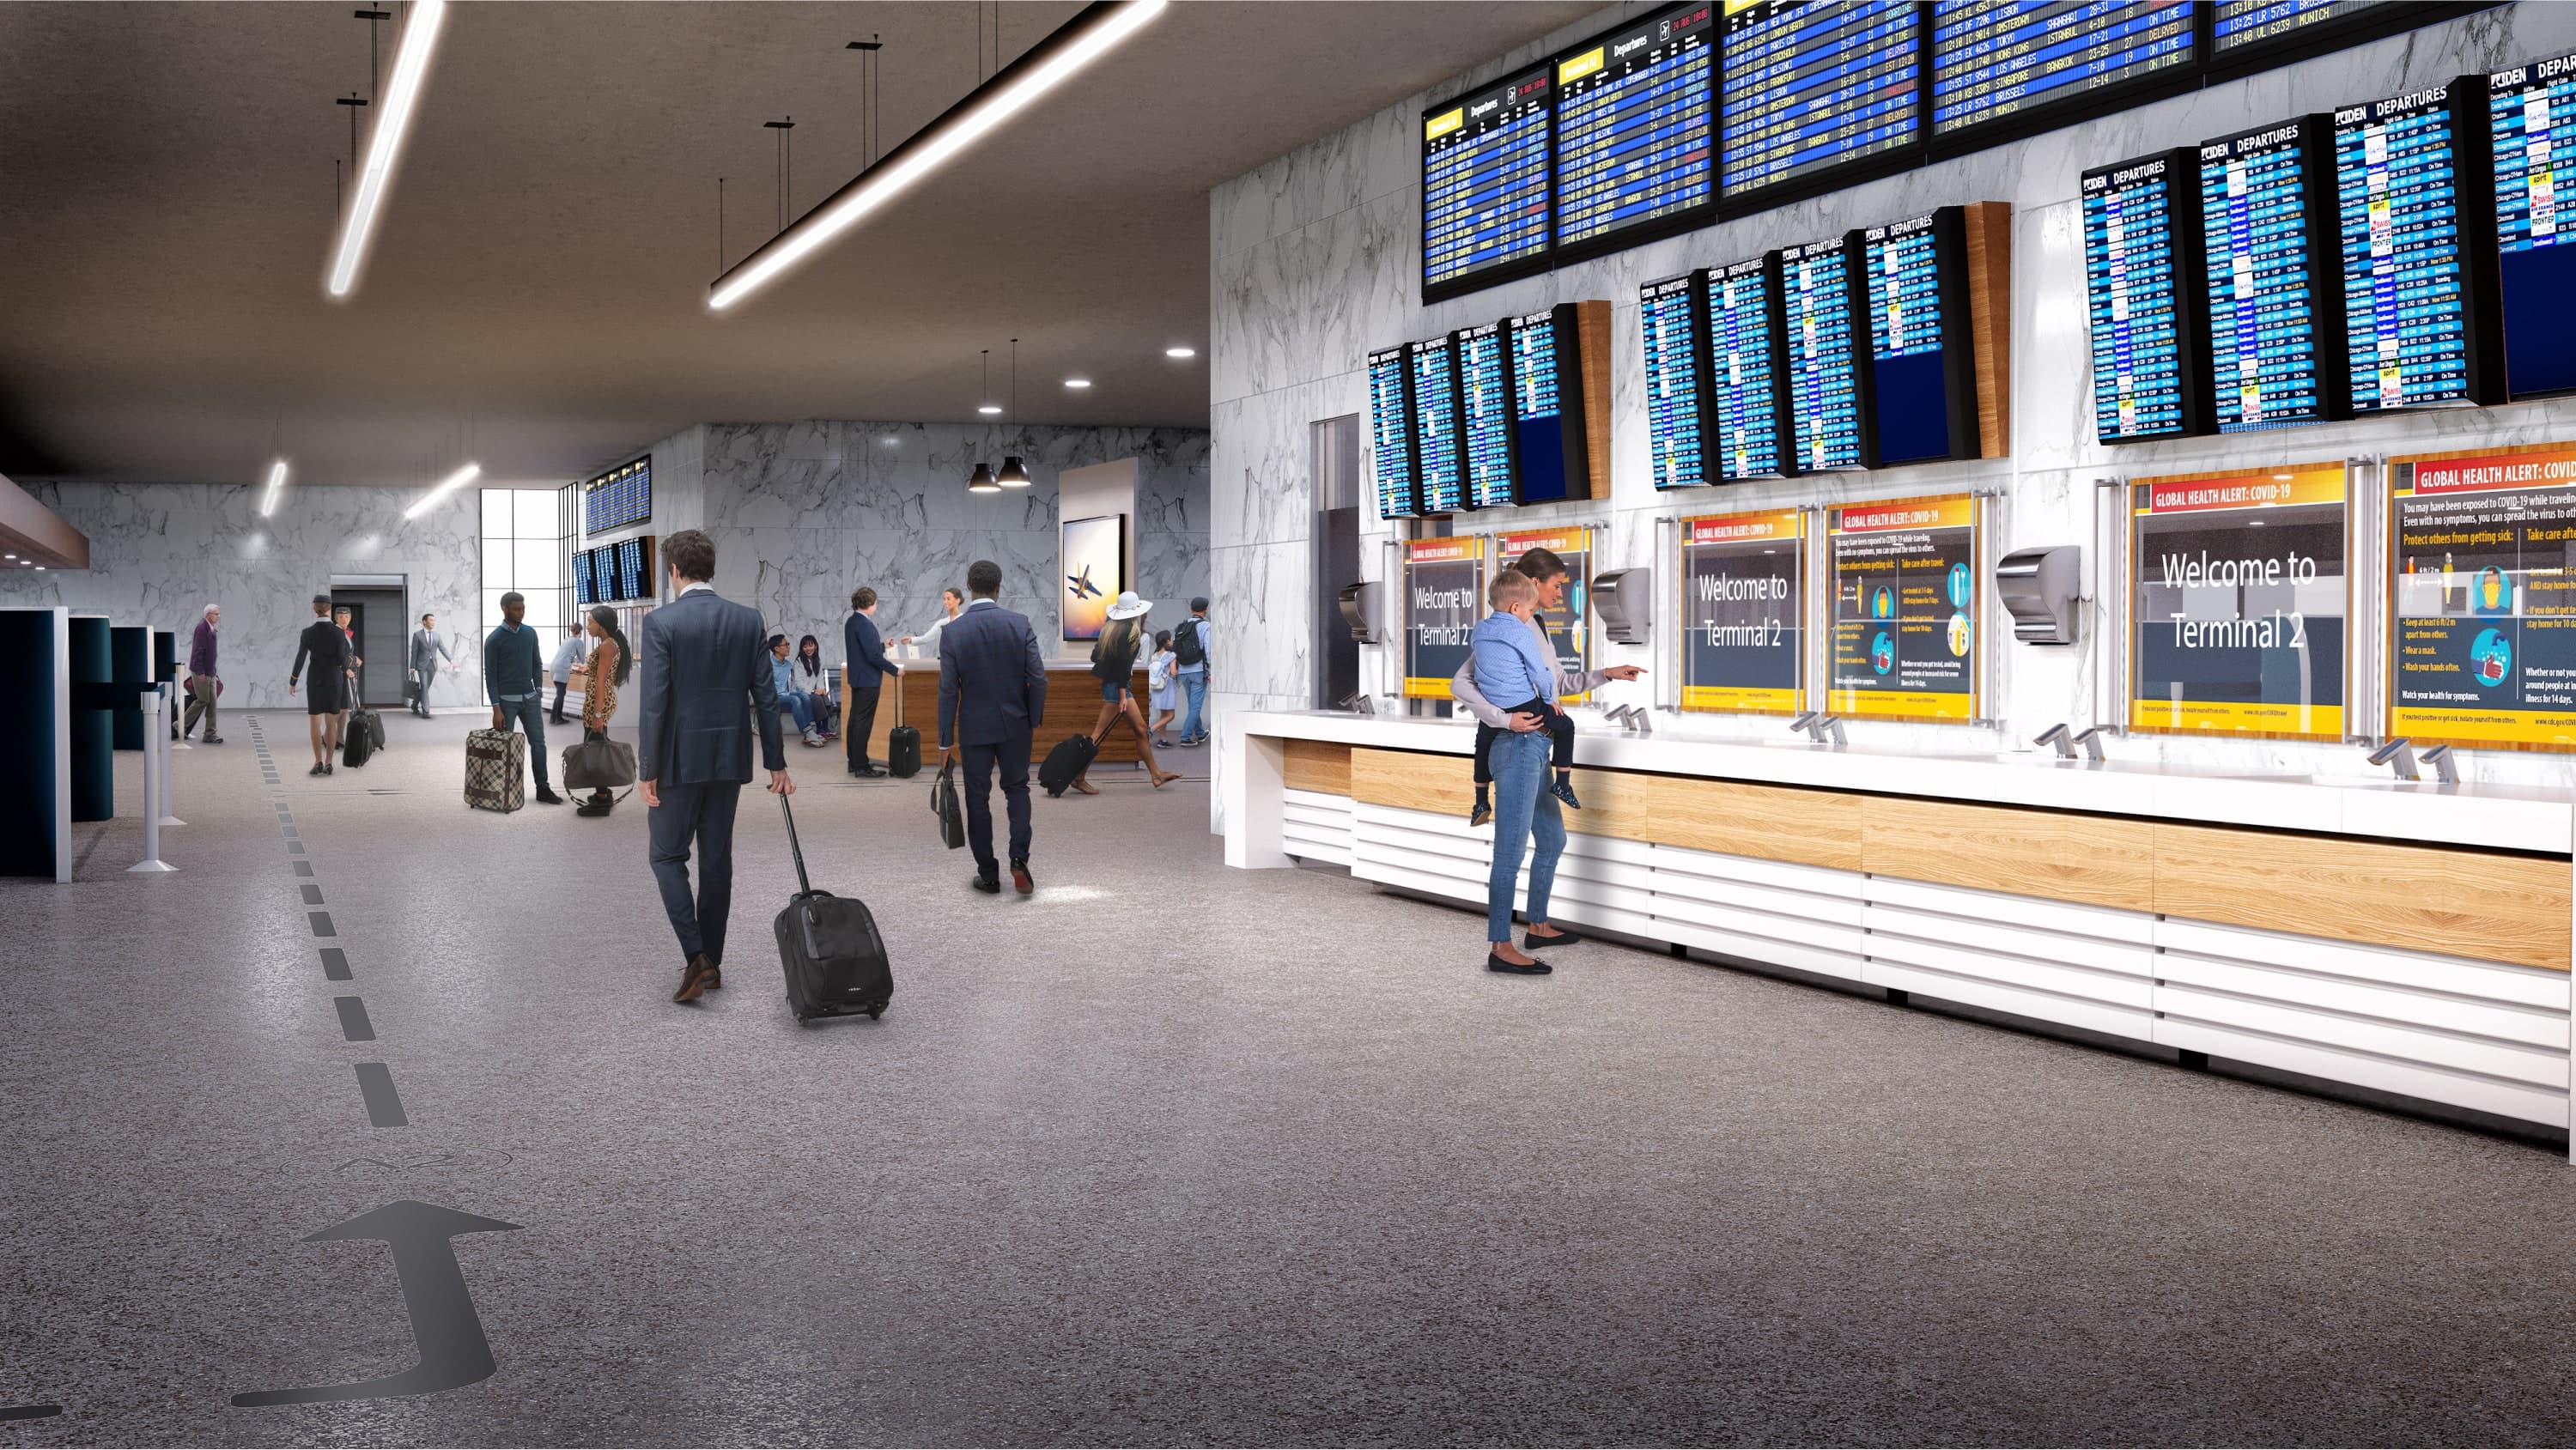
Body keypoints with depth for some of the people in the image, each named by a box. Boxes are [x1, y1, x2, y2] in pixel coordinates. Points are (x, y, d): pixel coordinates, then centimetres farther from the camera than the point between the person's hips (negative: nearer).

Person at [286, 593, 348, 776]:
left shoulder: (307, 632, -8)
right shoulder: (339, 632, -9)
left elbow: (300, 660, -7)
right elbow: (342, 659, -9)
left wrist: (292, 682, 4)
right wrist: (346, 668, 16)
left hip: (315, 680, -1)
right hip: (335, 680, 1)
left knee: (314, 722, 5)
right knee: (331, 722, 5)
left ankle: (318, 762, -2)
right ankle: (328, 764, 3)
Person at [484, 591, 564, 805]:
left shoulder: (530, 634, 6)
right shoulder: (494, 639, -9)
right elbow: (490, 675, -9)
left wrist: (539, 689, 3)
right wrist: (496, 708, -14)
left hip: (530, 698, 4)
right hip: (506, 700, -4)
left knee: (538, 742, 2)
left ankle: (543, 789, 5)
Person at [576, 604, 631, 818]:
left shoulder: (606, 646, -17)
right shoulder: (611, 644, 13)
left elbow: (601, 681, -21)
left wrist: (597, 714, -23)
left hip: (599, 703, -10)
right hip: (604, 700, 10)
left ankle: (601, 802, 0)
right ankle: (604, 794, 26)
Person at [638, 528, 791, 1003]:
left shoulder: (661, 622, -11)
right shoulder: (748, 619, 2)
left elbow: (654, 701, -15)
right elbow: (765, 696, 3)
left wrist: (646, 770, -9)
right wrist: (776, 763, 8)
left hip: (680, 758, -4)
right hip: (729, 757, 4)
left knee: (668, 856, 7)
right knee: (717, 858, 12)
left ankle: (697, 958, -6)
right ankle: (711, 962, 17)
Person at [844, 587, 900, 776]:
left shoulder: (850, 622, 9)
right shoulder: (864, 624, -20)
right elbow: (873, 656, -23)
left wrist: (882, 646, 25)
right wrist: (895, 671, -14)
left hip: (856, 678, 10)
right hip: (868, 680, -10)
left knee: (855, 719, 14)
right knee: (864, 722, -6)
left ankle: (855, 761, 22)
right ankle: (861, 766, -3)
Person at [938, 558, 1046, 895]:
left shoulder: (953, 631, -9)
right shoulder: (1020, 623, -8)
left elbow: (948, 690, -9)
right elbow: (1037, 678, -9)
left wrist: (945, 742, -2)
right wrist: (1034, 719, 6)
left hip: (974, 727, -1)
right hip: (1015, 723, 1)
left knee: (978, 798, 10)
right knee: (1017, 788, 18)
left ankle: (988, 874, 14)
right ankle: (1019, 859, -1)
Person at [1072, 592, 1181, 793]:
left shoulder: (1110, 627, 9)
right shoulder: (1129, 631, -16)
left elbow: (1095, 656, 10)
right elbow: (1123, 664, -21)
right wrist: (1122, 695, -20)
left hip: (1109, 682, 10)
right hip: (1117, 686, -10)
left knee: (1141, 730, 13)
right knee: (1099, 735, -5)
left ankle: (1157, 774, 18)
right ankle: (1079, 777, 0)